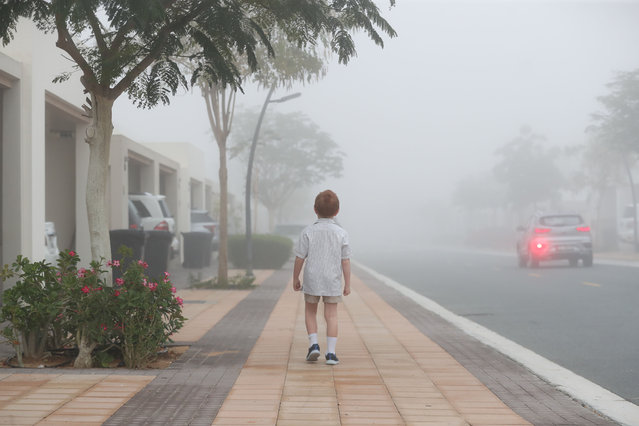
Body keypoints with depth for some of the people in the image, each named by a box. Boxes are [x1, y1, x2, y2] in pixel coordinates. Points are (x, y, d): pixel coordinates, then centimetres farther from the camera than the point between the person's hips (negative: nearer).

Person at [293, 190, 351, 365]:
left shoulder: (308, 232, -6)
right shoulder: (341, 233, -3)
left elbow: (300, 258, -4)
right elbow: (346, 261, -2)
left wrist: (295, 279, 8)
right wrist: (347, 284, 5)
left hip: (312, 280, 0)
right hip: (333, 281, 0)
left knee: (310, 311, 18)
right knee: (331, 315, 4)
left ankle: (314, 344, 4)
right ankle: (331, 353, 1)